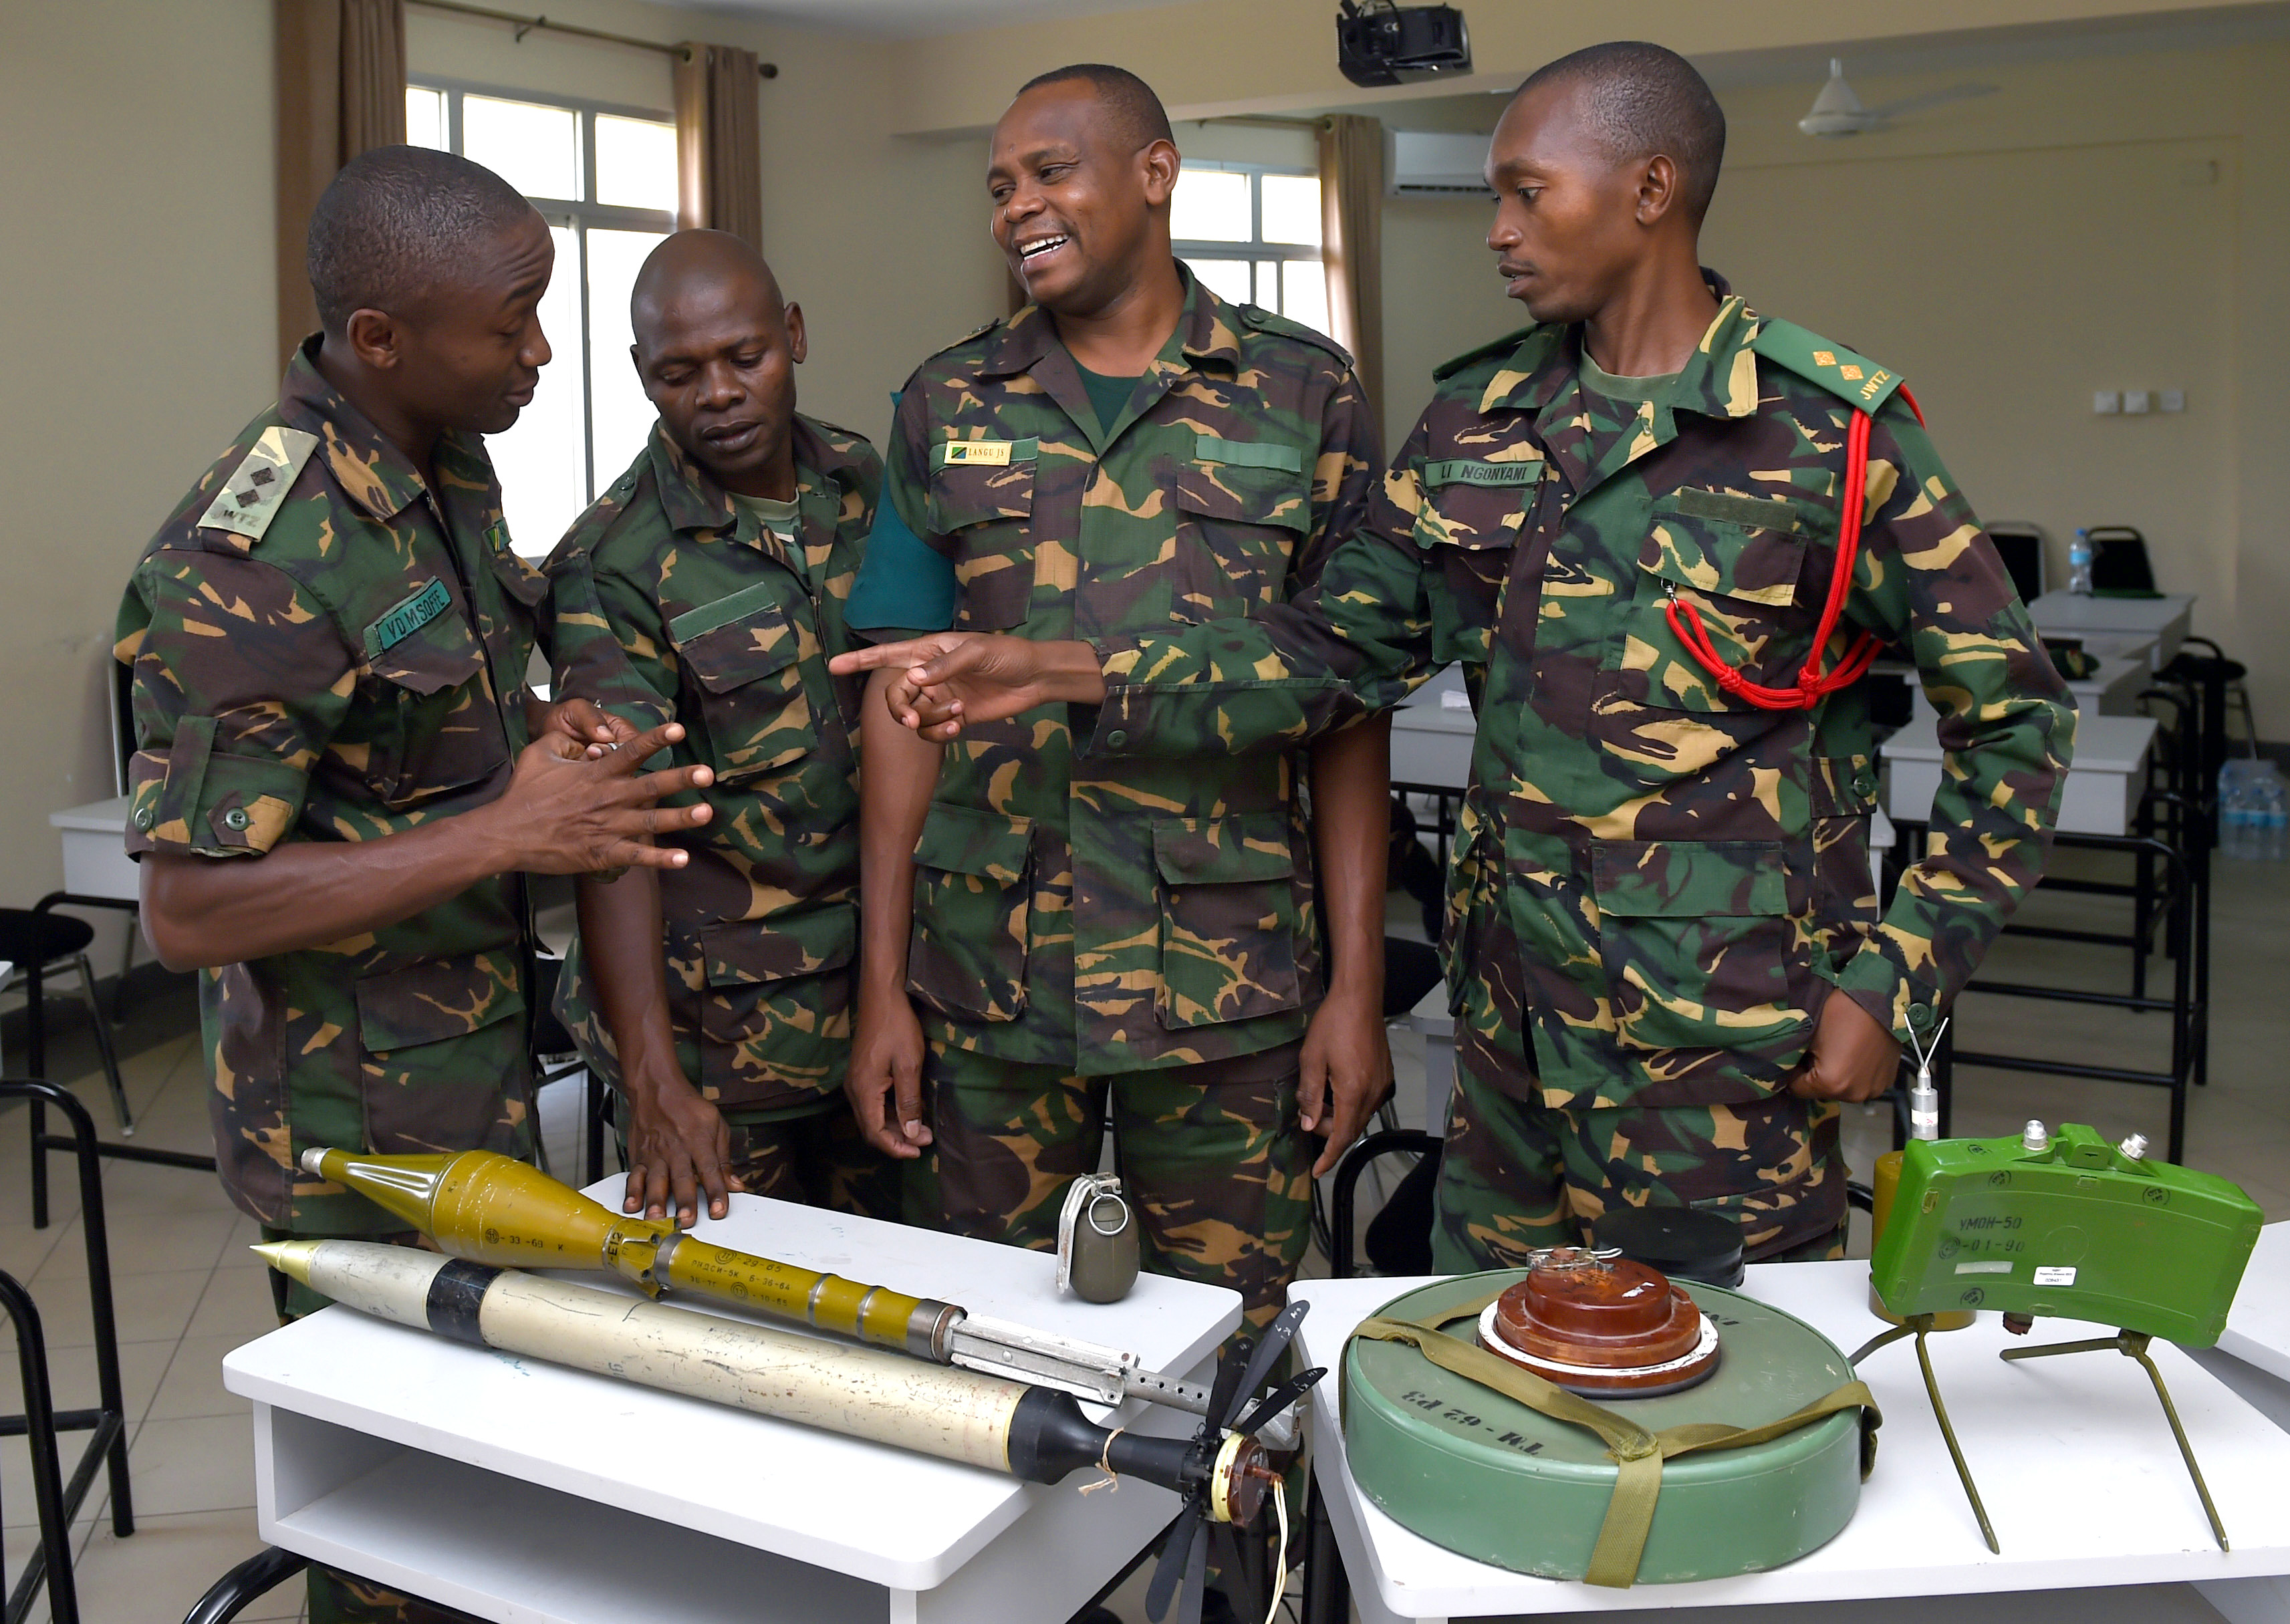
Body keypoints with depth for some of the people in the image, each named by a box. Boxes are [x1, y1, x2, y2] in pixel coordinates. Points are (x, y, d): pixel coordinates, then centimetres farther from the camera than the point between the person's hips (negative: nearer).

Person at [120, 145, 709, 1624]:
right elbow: (190, 907, -24)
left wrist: (536, 734, -3)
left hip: (478, 1060, 8)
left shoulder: (450, 463, 3)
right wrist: (506, 830, -28)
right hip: (360, 1114, -8)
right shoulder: (254, 561, -25)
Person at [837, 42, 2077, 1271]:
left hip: (1725, 1063, -5)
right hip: (1510, 1036, 5)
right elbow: (1340, 649, 7)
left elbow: (2011, 717, -4)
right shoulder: (1476, 420, 6)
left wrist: (1893, 984, -10)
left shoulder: (1833, 434, -9)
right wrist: (1059, 672, -3)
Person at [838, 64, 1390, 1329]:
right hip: (987, 981, 2)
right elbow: (907, 702, 6)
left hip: (1231, 985, -1)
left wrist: (1358, 984, -4)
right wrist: (881, 987, 2)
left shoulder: (1302, 395, 2)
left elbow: (1347, 710, 1)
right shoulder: (945, 408, 7)